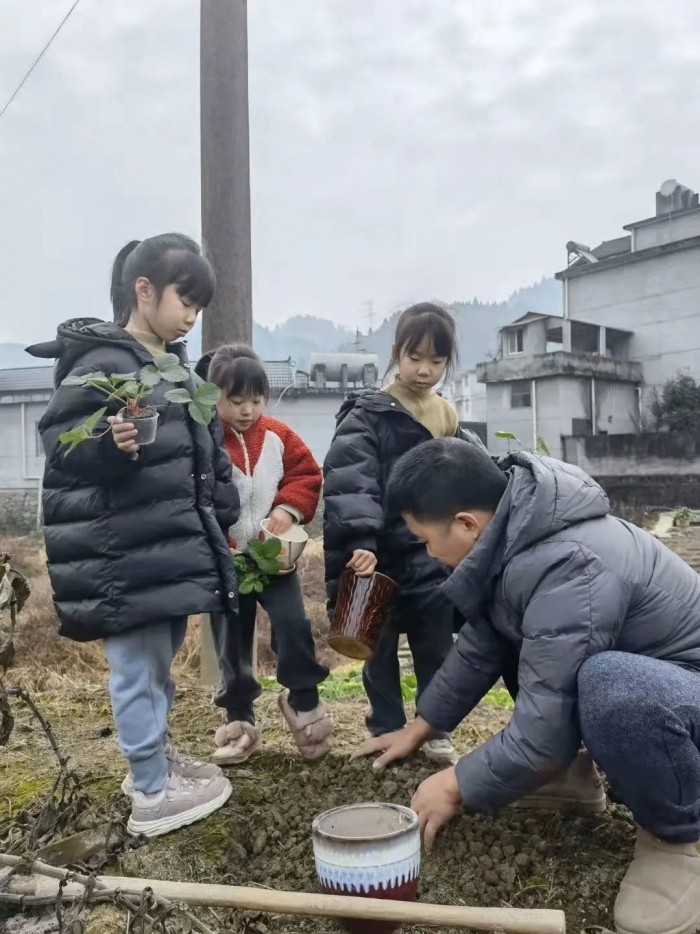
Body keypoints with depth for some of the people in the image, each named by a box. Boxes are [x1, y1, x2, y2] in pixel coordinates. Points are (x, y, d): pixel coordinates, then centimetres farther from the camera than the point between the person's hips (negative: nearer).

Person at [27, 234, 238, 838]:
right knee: (139, 667, 3)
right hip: (124, 556, -9)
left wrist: (220, 521, 18)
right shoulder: (101, 364, -14)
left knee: (161, 661, 21)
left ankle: (154, 758, 40)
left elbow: (201, 452, 20)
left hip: (171, 545, 9)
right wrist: (112, 446, -36)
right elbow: (59, 452, -18)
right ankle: (154, 794, 19)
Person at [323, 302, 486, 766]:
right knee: (381, 647, 11)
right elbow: (349, 483, -20)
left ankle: (436, 729, 28)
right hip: (381, 555, -3)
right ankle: (388, 731, 27)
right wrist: (360, 541, -33)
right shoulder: (367, 415, -7)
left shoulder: (451, 420, 10)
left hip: (434, 561, 4)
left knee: (436, 647, 11)